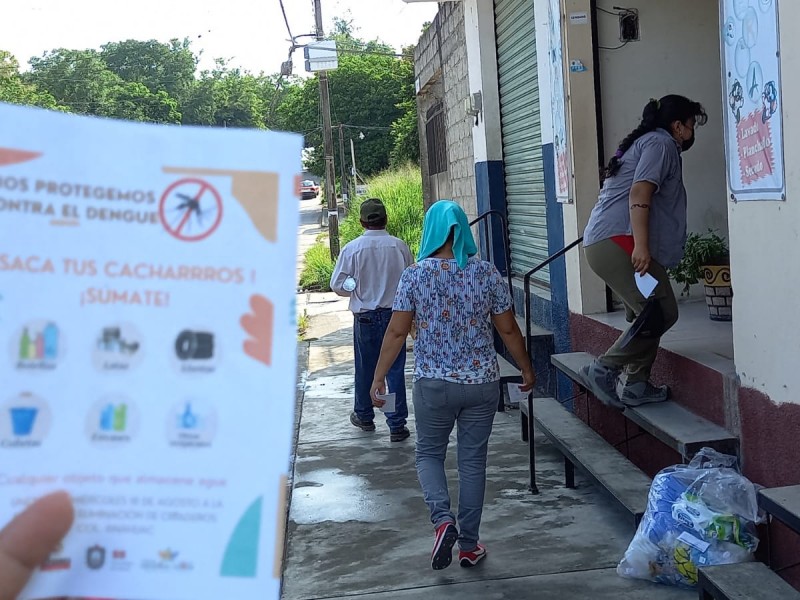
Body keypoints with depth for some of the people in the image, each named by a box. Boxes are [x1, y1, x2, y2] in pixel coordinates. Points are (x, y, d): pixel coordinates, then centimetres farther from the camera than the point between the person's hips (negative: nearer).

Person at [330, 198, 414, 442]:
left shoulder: (352, 248, -10)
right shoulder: (399, 246, -7)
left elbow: (337, 285, -6)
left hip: (365, 317, 0)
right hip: (395, 314, 0)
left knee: (365, 369, 15)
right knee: (395, 370, 5)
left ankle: (364, 416, 32)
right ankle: (397, 425, 6)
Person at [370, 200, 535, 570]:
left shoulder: (414, 275, -7)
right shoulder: (487, 273, -3)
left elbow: (397, 332, -8)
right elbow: (508, 330, 1)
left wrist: (378, 377, 1)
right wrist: (527, 370, 15)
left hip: (433, 384, -1)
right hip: (482, 383, 2)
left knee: (429, 454, 16)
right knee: (473, 460, 11)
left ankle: (442, 519, -7)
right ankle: (469, 545, 18)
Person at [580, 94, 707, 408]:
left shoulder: (642, 143, 31)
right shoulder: (662, 144, 0)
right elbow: (639, 193, -15)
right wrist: (641, 245, -24)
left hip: (601, 243, 11)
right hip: (620, 241, -11)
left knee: (648, 313, 13)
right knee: (661, 313, -12)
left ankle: (635, 386, 12)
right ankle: (604, 369, -12)